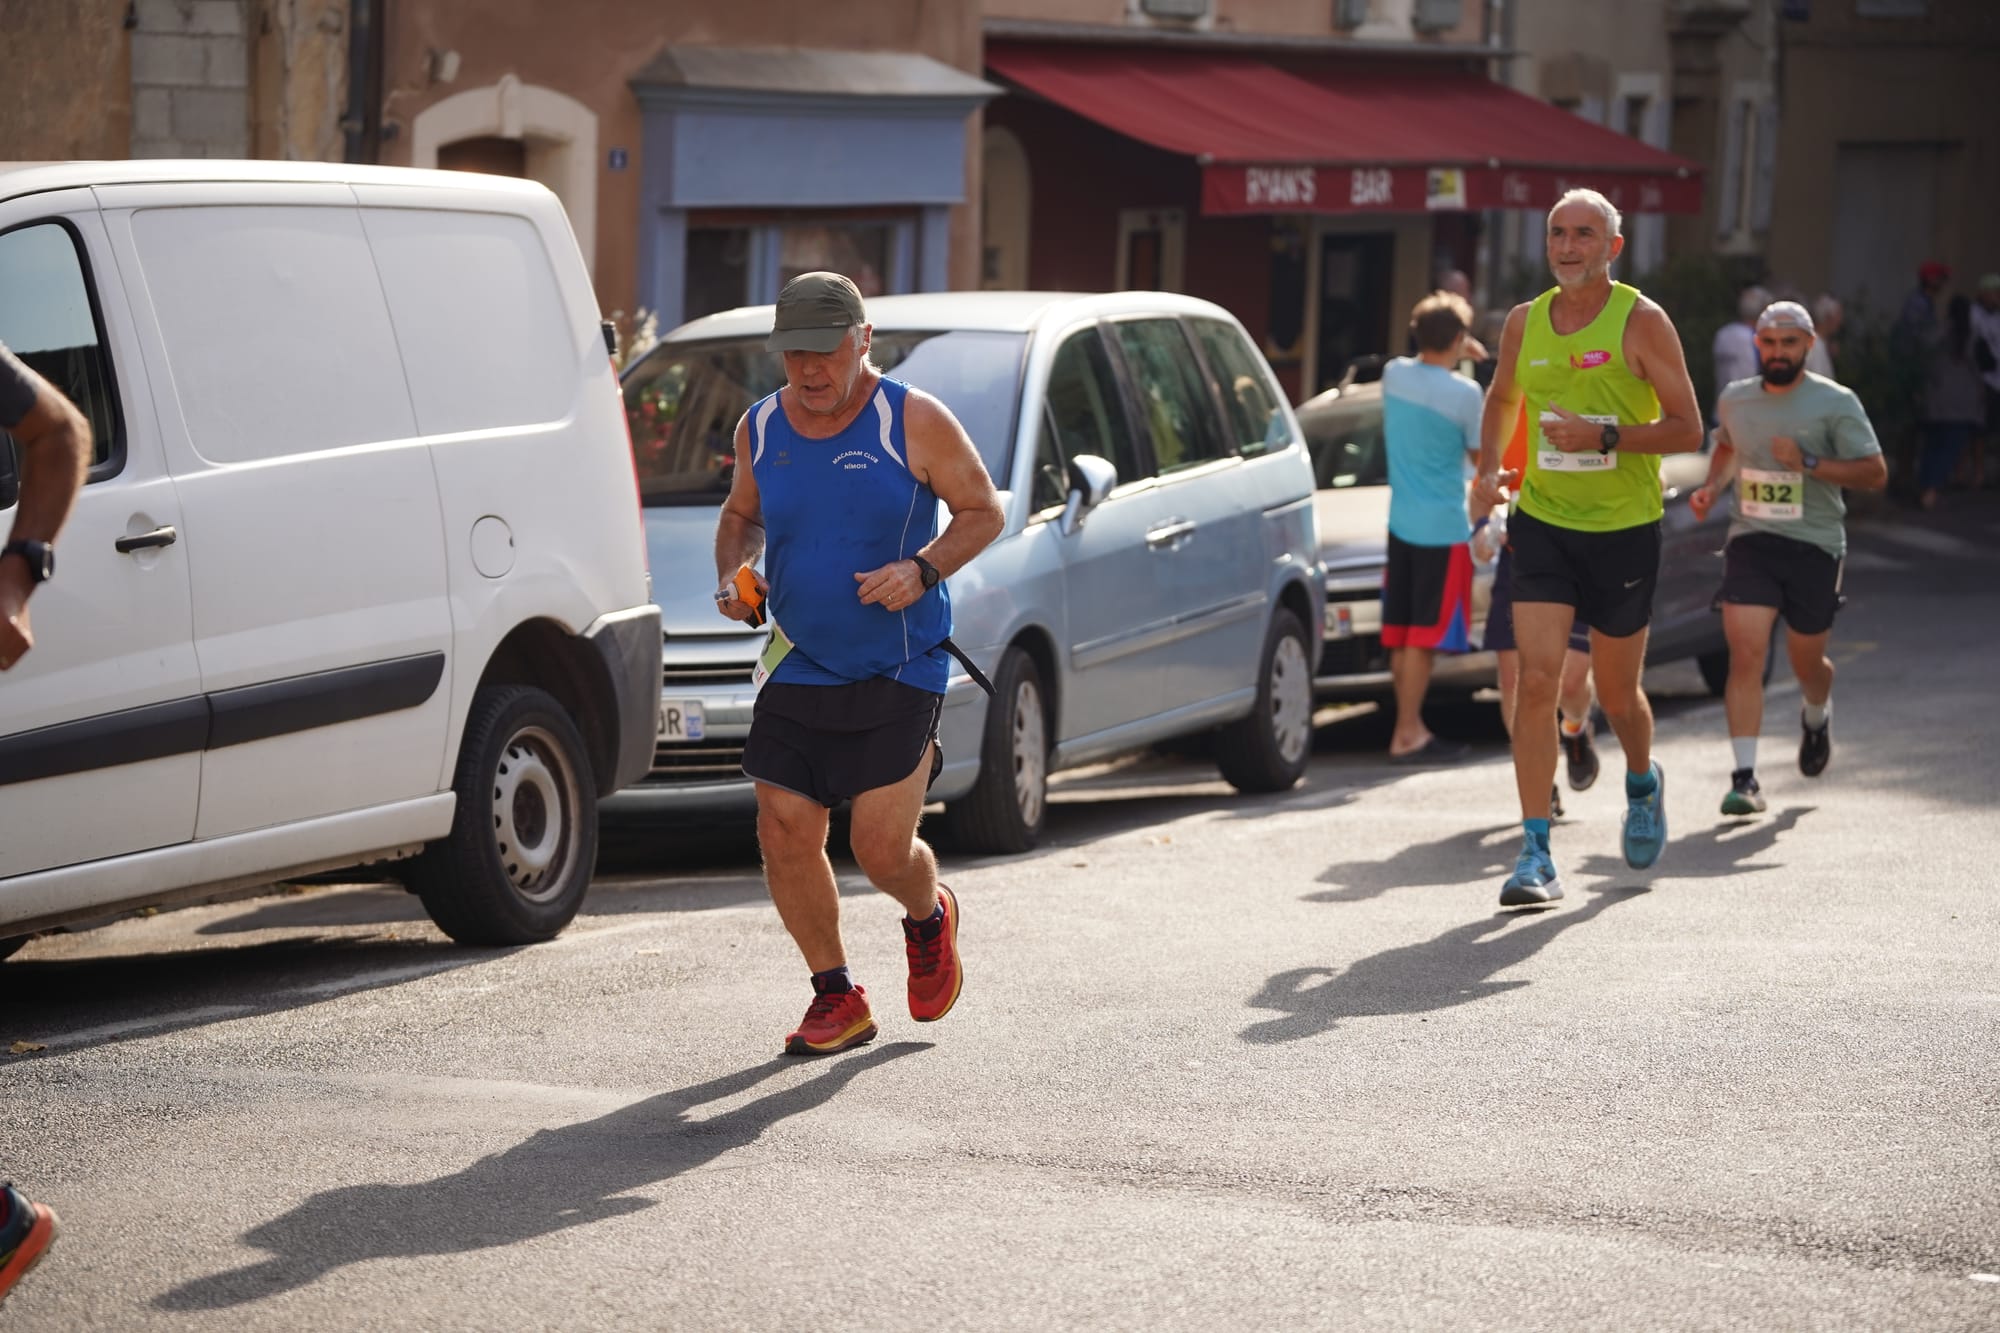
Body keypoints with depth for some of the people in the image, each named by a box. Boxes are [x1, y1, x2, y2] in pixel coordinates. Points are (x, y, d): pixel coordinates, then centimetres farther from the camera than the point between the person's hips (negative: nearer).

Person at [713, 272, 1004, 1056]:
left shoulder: (913, 422, -9)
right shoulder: (760, 429, 4)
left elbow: (983, 511, -2)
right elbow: (740, 515, 21)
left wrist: (924, 568, -19)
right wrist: (732, 572, 1)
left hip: (898, 671, -4)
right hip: (797, 669, 4)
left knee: (881, 848, -7)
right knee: (784, 836, -3)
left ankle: (929, 918, 30)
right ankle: (836, 998, 15)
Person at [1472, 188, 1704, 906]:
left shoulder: (1641, 321, -8)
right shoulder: (1524, 322, 5)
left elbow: (1687, 429, -9)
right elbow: (1502, 398, 24)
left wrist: (1604, 436, -22)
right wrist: (1489, 468, 7)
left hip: (1624, 530, -2)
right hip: (1542, 523, 2)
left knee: (1617, 695, 10)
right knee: (1536, 680, -13)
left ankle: (1643, 782, 45)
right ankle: (1535, 854, -12)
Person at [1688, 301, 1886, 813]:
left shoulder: (1836, 403, -5)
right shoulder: (1734, 399, 8)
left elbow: (1875, 473, -8)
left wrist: (1809, 463, -20)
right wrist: (1712, 486, 10)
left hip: (1815, 545, -2)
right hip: (1751, 542, 2)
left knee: (1806, 661, 11)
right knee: (1745, 654, -14)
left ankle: (1817, 716, 49)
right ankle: (1744, 779, -15)